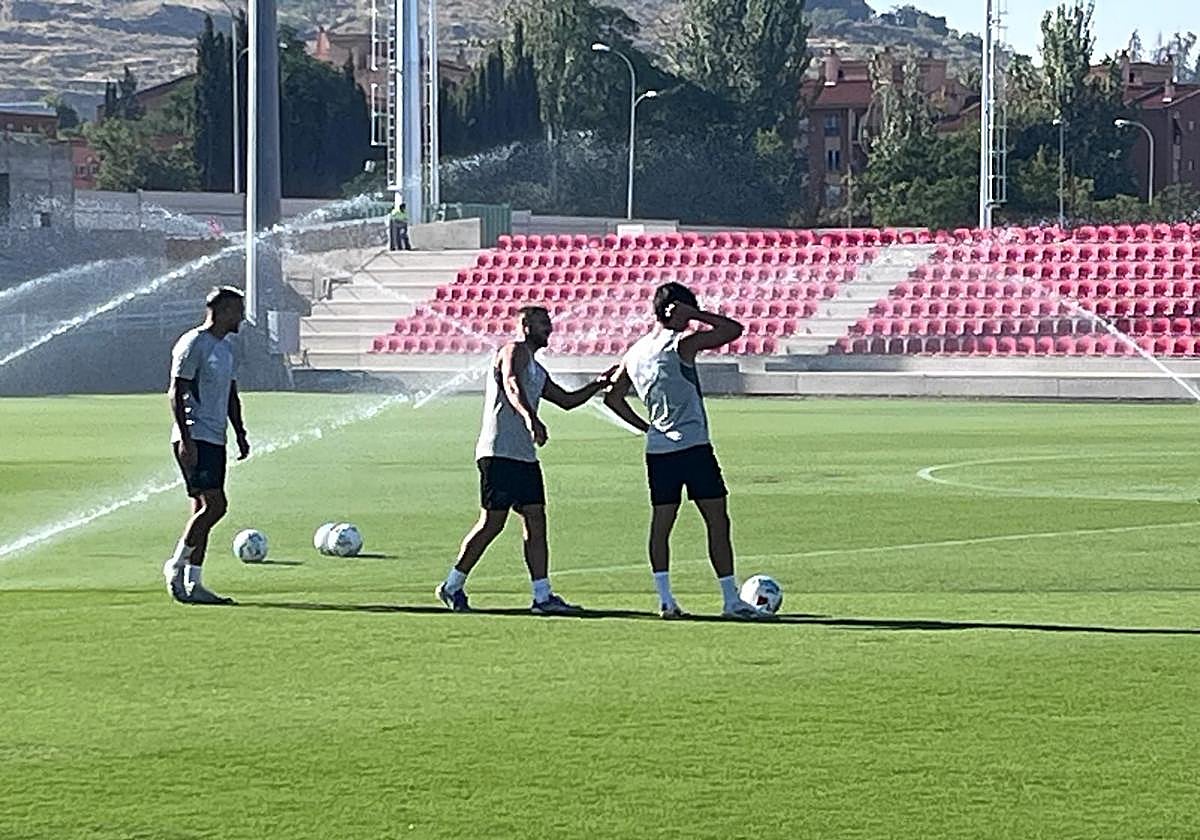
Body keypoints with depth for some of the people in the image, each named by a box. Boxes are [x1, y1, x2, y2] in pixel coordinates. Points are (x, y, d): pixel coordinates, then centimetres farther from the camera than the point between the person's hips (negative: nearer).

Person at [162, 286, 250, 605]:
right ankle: (176, 565, -5)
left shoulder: (227, 347, 17)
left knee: (205, 509, 6)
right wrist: (185, 440, -19)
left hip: (215, 440, 9)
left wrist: (240, 434, 18)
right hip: (195, 438, -9)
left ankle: (192, 584, 7)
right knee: (214, 505, -16)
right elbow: (176, 393, -14)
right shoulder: (193, 344, -11)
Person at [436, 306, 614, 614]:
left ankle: (543, 596, 1)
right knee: (492, 523, -6)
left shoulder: (537, 369, 23)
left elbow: (566, 400, 33)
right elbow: (512, 387, -25)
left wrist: (597, 385, 22)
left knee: (536, 522, 2)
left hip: (524, 456, 9)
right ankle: (452, 586, 5)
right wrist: (530, 418, -42)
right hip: (499, 453, -9)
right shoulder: (514, 352, -5)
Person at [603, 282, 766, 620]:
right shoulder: (682, 345, -10)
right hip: (692, 446, -7)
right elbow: (733, 329, -11)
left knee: (661, 523, 8)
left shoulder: (635, 353, 10)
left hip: (657, 449, 7)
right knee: (718, 522, -2)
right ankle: (731, 601, -3)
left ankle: (665, 600, 4)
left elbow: (613, 397, 20)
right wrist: (693, 314, -7)